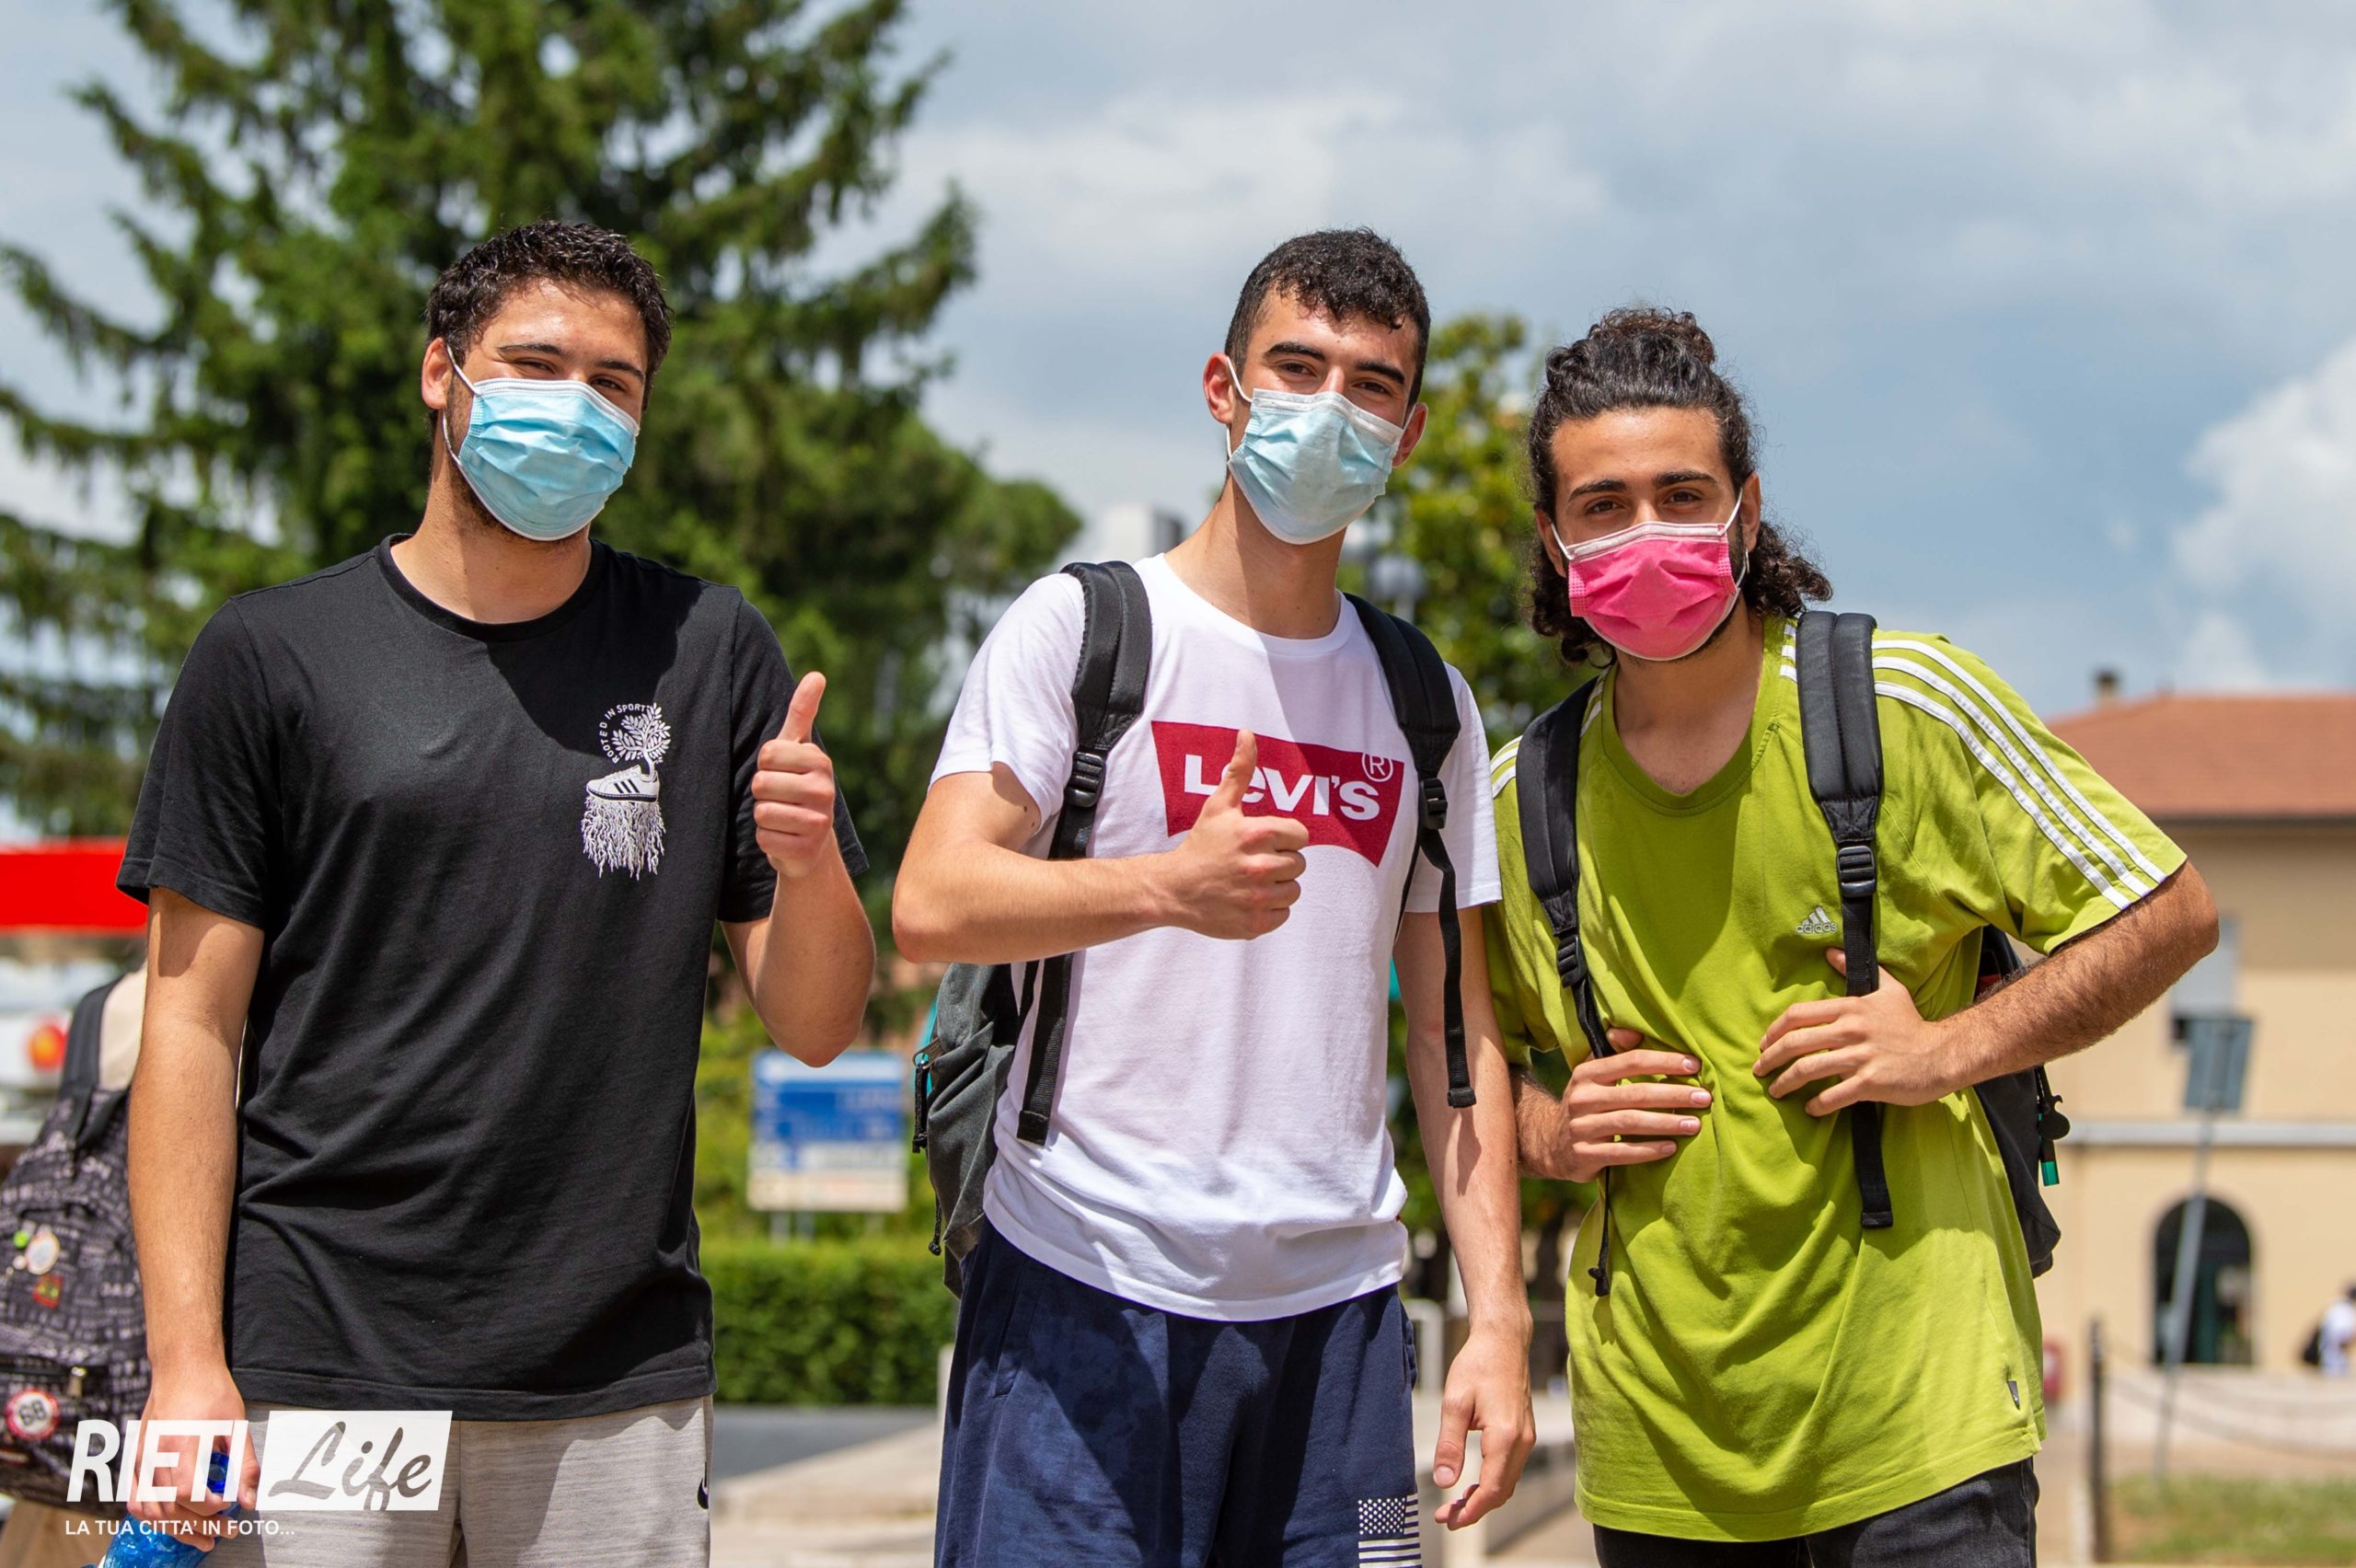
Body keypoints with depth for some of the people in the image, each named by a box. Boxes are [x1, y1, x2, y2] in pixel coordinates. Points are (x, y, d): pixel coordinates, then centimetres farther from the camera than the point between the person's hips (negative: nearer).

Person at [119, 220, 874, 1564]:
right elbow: (195, 1020, 1)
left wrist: (809, 867, -13)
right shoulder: (276, 655, 3)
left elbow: (818, 1028, 9)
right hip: (318, 1366, -1)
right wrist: (188, 1360, -7)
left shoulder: (711, 655, 8)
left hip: (622, 1383, 2)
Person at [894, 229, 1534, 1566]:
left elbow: (1457, 1034, 13)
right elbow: (930, 907, -12)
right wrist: (1167, 886, -29)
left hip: (1336, 1305, 4)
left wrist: (1499, 1314, 3)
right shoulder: (1083, 628, 0)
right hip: (1086, 1297, -4)